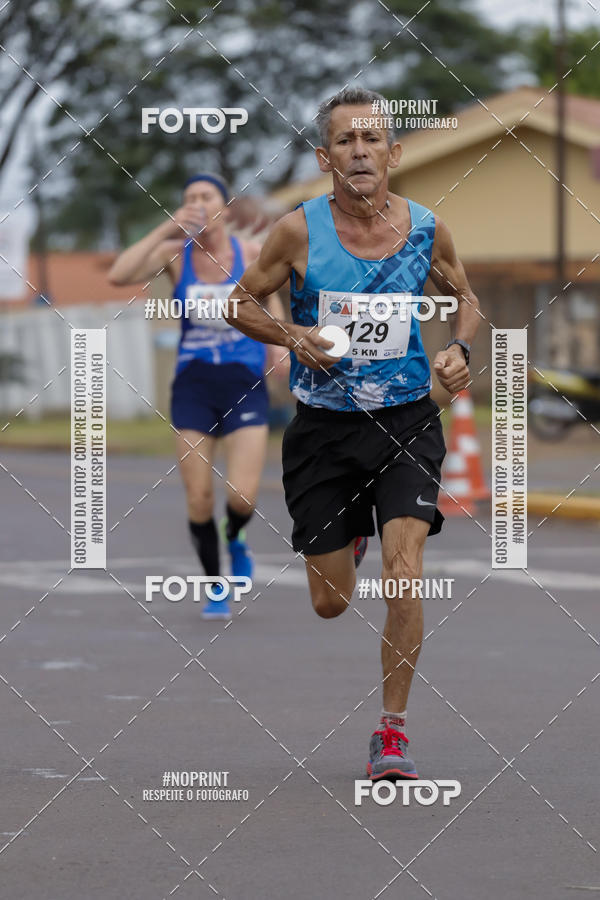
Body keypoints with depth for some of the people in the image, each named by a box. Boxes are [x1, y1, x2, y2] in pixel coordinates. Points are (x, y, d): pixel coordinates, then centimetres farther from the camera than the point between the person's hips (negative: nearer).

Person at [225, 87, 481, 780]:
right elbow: (244, 302, 5)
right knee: (330, 604, 7)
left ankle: (391, 732, -7)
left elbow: (464, 297, 16)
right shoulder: (299, 230, -8)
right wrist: (292, 336, -14)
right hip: (324, 428, 0)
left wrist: (459, 348, -4)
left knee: (403, 568, -20)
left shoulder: (426, 229, -3)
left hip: (406, 423, 0)